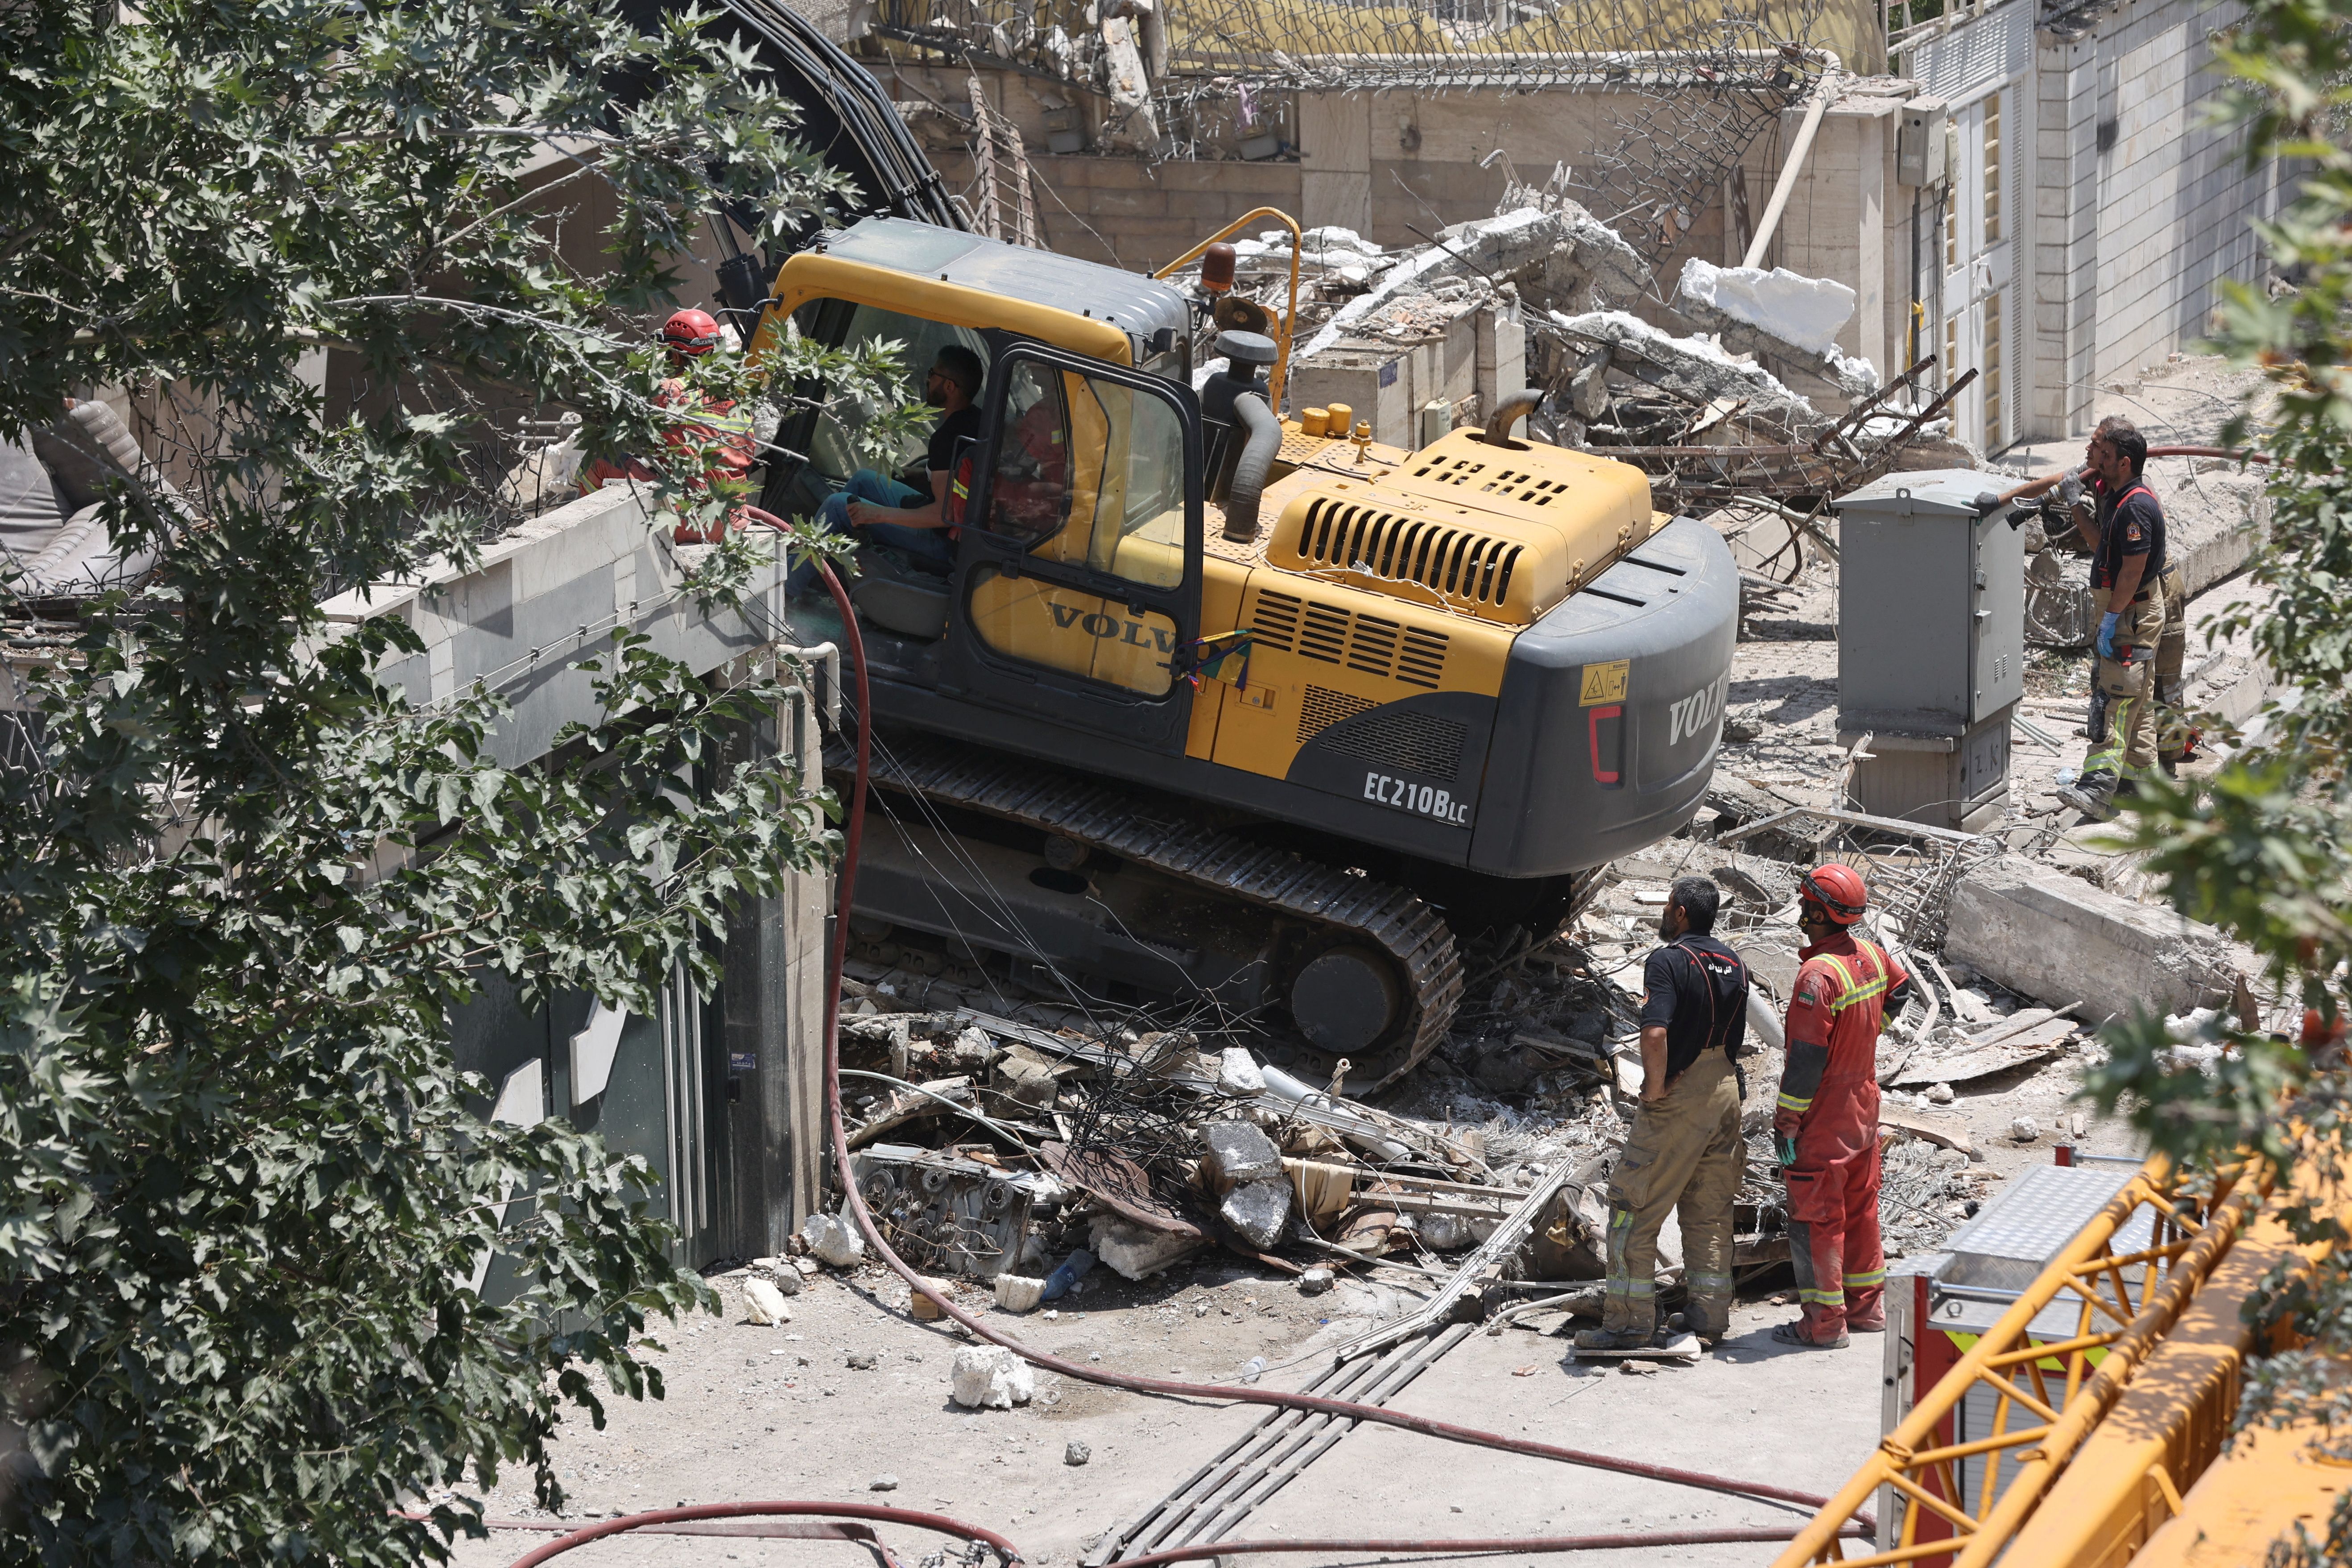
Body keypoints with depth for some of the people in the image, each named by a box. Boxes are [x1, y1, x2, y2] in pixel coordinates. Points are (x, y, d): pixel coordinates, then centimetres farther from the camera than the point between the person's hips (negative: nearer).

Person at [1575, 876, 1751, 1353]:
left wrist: (1654, 1090, -16)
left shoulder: (1669, 961, -16)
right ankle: (1712, 1316, 18)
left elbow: (1655, 1035, -28)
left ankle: (1629, 1322, -1)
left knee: (1635, 1207, -1)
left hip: (1678, 1098, -8)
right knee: (1710, 1211, 15)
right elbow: (1735, 1038, 13)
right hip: (1726, 1094, 8)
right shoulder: (1734, 965, 9)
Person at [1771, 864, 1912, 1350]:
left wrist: (1787, 1123, -18)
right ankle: (1866, 1307, 27)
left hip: (1822, 1121, -8)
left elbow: (1806, 1058, -24)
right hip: (1864, 1105, 8)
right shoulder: (1872, 957, 0)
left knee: (1815, 1218, 0)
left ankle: (1823, 1323, 3)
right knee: (1860, 1208, 18)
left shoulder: (1819, 974, -25)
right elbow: (1899, 989, 24)